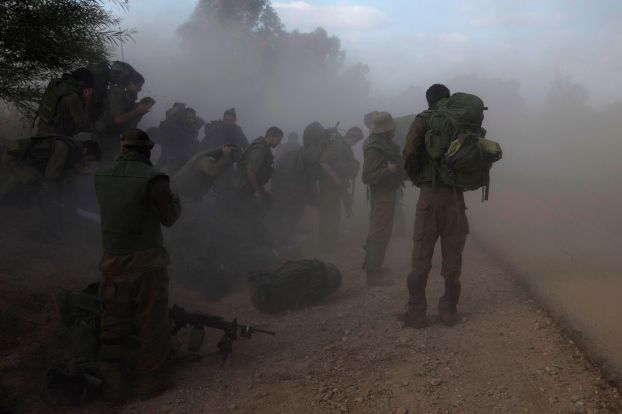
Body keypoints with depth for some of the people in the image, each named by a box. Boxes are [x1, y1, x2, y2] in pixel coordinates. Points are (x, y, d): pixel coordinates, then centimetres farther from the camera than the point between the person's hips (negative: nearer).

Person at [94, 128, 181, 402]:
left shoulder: (101, 176, 2)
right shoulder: (152, 178, -14)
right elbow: (169, 218, -5)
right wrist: (174, 198, 15)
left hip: (112, 261, 5)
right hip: (146, 261, -4)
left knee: (114, 323, 13)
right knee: (152, 323, 9)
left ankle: (113, 387, 20)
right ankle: (151, 382, 18)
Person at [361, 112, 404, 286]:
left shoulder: (384, 144, 9)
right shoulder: (374, 148, -21)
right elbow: (367, 177, -25)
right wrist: (389, 170, -32)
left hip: (387, 192, 10)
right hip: (382, 195, -10)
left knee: (380, 232, 18)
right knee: (379, 234, -8)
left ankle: (374, 265, 30)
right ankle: (372, 274, -6)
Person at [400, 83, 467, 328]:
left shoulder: (423, 121, -1)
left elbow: (410, 154, -11)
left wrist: (415, 177, 6)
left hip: (430, 193, -3)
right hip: (455, 195, 3)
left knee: (421, 256, 2)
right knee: (453, 256, 9)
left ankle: (417, 314, 3)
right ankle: (449, 311, 14)